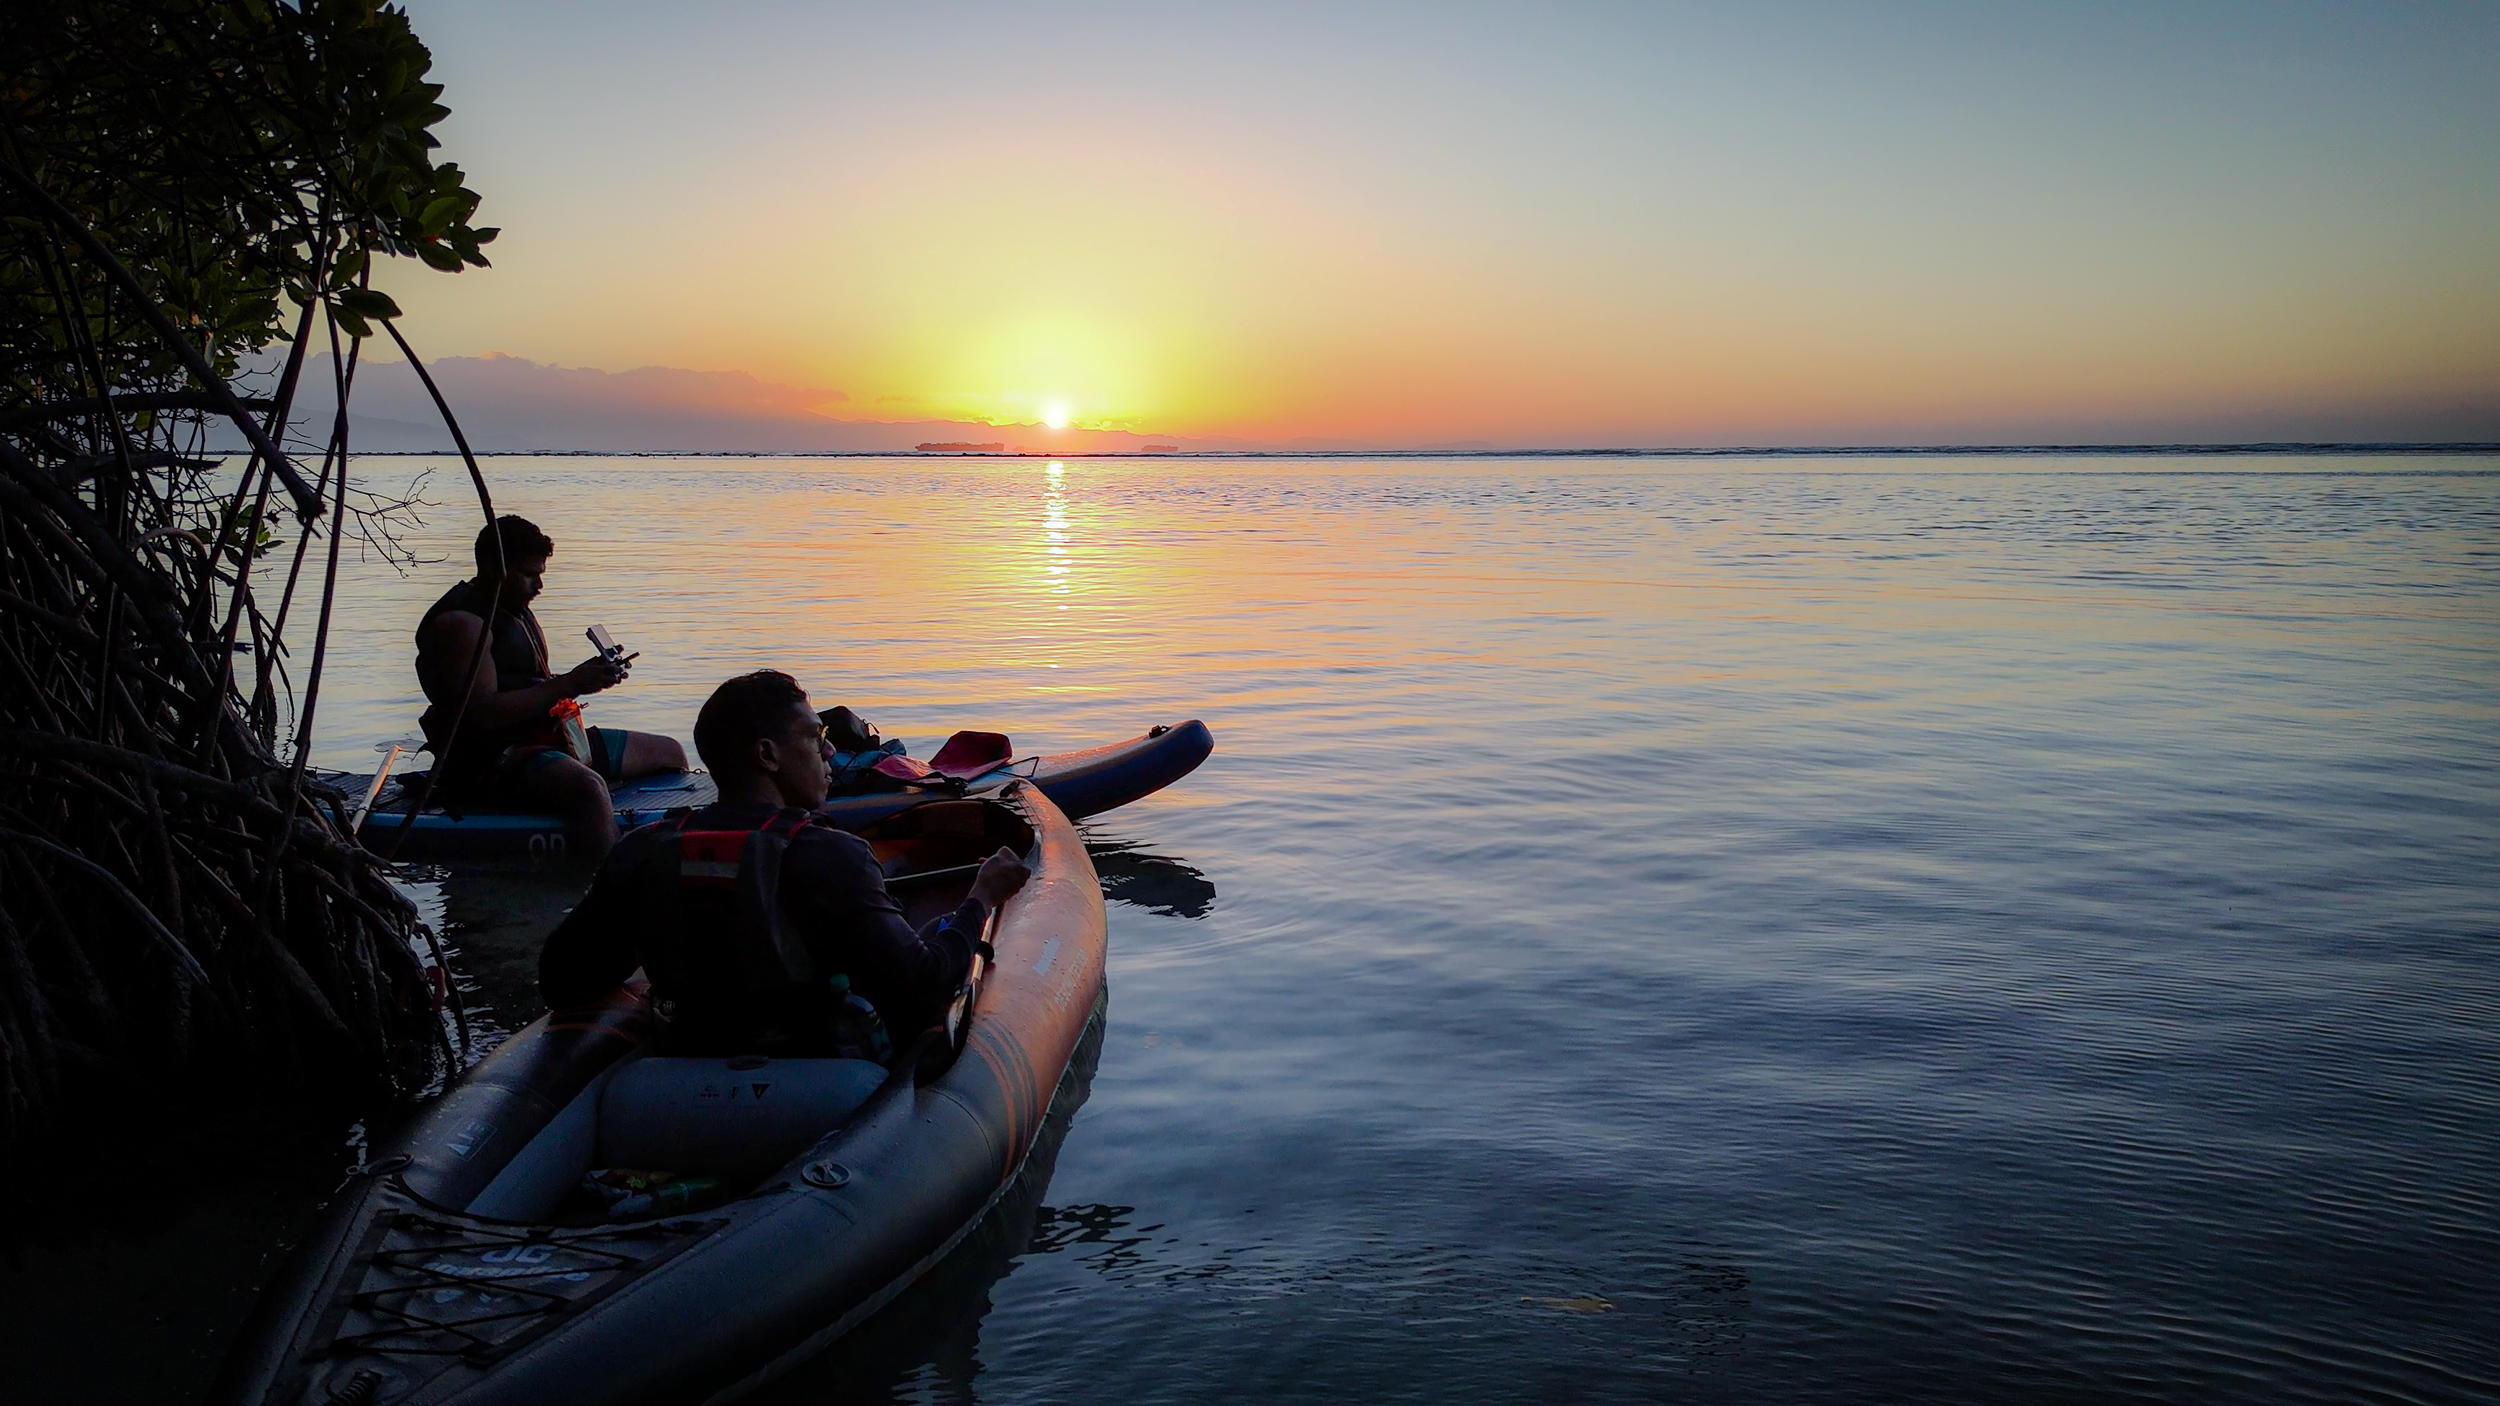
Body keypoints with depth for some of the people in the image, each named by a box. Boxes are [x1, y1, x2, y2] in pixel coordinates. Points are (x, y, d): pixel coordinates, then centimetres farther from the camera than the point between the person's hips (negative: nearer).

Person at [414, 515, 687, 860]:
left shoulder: (518, 611, 18)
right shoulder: (458, 623, -14)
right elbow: (481, 715, -24)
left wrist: (589, 677, 2)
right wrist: (569, 684, -23)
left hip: (543, 738, 11)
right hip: (489, 761, -11)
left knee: (668, 752, 16)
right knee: (589, 789, -41)